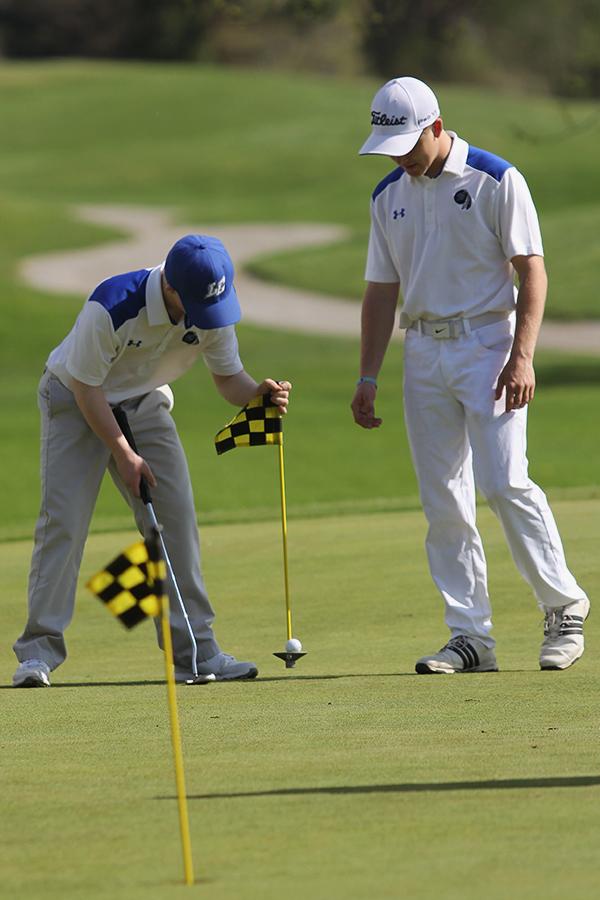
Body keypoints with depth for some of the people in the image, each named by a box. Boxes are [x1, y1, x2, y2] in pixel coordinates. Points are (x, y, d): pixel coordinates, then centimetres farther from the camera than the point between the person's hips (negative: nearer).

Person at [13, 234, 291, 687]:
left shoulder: (213, 311, -18)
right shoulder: (111, 307, -35)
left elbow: (228, 377, -6)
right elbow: (85, 385, -24)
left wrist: (257, 393, -29)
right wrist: (123, 454, -23)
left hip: (144, 404, 5)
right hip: (76, 400, -5)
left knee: (177, 519, -3)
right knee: (63, 521, -14)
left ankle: (196, 651, 2)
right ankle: (39, 650, -8)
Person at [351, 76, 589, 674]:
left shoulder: (496, 181, -5)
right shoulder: (389, 196, 11)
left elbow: (532, 272, -7)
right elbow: (381, 290, 16)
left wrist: (521, 356, -18)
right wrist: (367, 377, 10)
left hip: (487, 344, -5)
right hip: (424, 355, 5)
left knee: (503, 484, -15)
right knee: (443, 501, 1)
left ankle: (562, 605, 0)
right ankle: (471, 636, 4)